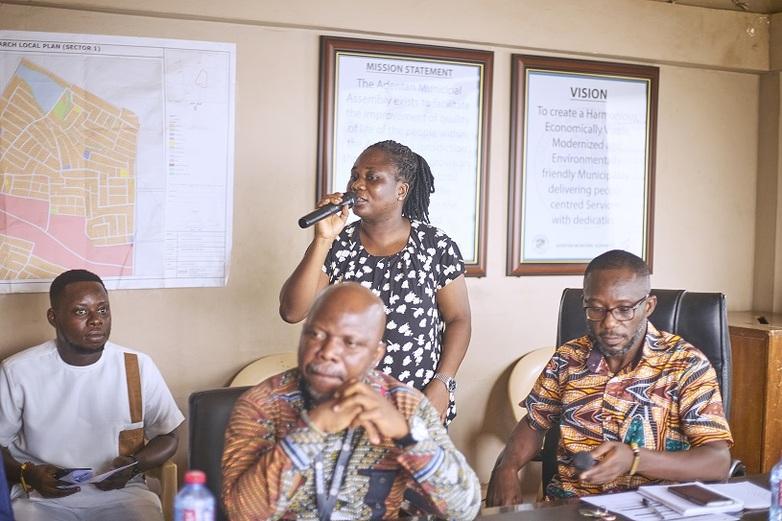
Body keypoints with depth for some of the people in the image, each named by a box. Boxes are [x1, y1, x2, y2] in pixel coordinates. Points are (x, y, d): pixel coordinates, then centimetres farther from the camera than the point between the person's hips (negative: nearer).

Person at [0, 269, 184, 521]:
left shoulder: (138, 367, -1)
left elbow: (167, 438, 9)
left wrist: (134, 465, -11)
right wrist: (28, 475, -14)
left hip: (121, 492, 1)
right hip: (43, 497, 0)